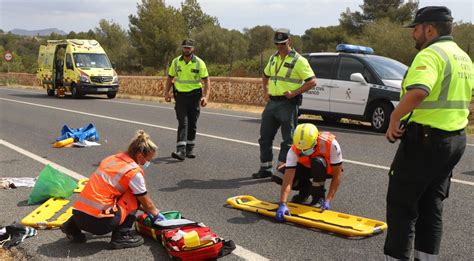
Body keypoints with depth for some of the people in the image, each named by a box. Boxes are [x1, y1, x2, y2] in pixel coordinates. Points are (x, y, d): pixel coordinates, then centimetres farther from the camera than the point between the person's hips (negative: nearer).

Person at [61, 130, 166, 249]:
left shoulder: (112, 159, 17)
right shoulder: (134, 172, -6)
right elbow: (146, 203, 7)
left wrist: (146, 210, 36)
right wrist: (156, 214, 28)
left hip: (78, 213, 7)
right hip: (98, 221, -7)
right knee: (135, 196, 8)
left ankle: (73, 226, 21)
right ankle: (122, 236, 5)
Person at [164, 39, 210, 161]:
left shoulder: (199, 63, -4)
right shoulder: (176, 62, 3)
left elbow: (206, 80, -3)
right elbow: (170, 78, 12)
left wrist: (206, 96, -15)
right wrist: (167, 92, 2)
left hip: (194, 96, 0)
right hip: (180, 95, 0)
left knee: (192, 124, 7)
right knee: (182, 123, -9)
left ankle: (190, 149, 20)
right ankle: (181, 151, -15)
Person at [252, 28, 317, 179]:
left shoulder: (298, 60, -9)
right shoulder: (273, 58, 14)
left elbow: (312, 81, -12)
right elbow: (265, 75, 30)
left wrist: (294, 93, -17)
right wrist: (265, 91, 15)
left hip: (288, 104, -7)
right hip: (272, 102, 7)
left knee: (288, 139, 0)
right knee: (265, 137, 10)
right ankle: (265, 169, 21)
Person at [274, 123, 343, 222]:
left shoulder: (331, 144, -35)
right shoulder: (294, 151, -30)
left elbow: (337, 176, -27)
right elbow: (287, 180, -34)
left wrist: (328, 200, -32)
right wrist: (282, 204, -45)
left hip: (327, 169, -2)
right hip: (306, 168, 2)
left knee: (317, 162, -38)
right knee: (279, 175, -23)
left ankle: (319, 197, -17)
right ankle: (305, 190, 5)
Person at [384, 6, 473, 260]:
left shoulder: (430, 54, -16)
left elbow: (418, 92, -34)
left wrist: (395, 119, -24)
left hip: (425, 139, -9)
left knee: (401, 203, 1)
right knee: (432, 204, 16)